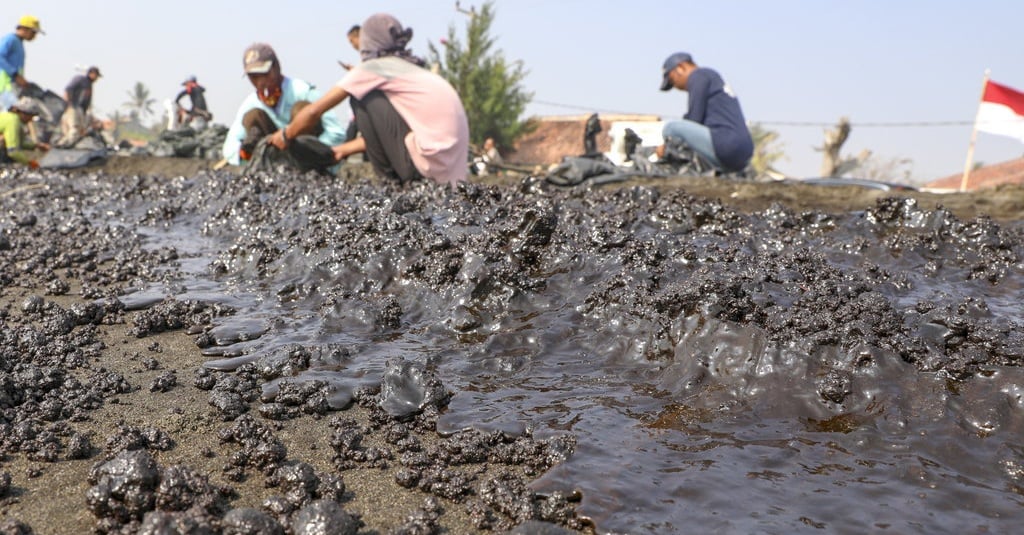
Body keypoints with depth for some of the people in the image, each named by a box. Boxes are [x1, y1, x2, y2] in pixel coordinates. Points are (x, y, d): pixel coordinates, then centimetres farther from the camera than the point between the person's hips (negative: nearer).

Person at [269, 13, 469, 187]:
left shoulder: (372, 68, 1)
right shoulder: (412, 69, 23)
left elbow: (314, 111, 5)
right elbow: (381, 131, 29)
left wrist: (285, 135, 22)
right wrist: (344, 149, 35)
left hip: (430, 160, -8)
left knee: (362, 97, 4)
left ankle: (389, 176, 7)